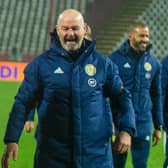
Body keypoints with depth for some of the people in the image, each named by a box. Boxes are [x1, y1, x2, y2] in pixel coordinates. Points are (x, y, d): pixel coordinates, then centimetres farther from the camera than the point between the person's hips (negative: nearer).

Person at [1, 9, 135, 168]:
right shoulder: (41, 64, 0)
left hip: (97, 154, 1)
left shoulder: (102, 63, 5)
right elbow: (22, 103, 0)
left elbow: (123, 96, 13)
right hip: (53, 155, -1)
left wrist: (126, 130, 1)